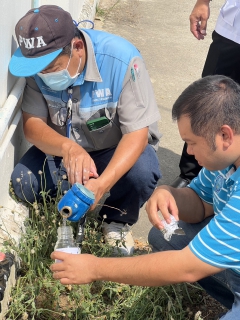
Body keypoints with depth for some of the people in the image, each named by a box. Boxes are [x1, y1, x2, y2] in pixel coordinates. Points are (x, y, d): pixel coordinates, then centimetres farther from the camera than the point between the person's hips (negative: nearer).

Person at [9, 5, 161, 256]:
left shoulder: (121, 59, -30)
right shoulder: (39, 65, -19)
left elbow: (137, 133, -28)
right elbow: (32, 124, -20)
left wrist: (102, 183, -44)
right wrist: (67, 147, -44)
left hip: (117, 149, -2)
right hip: (60, 148, 3)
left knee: (142, 173, -33)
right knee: (23, 182, -22)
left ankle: (116, 221, 1)